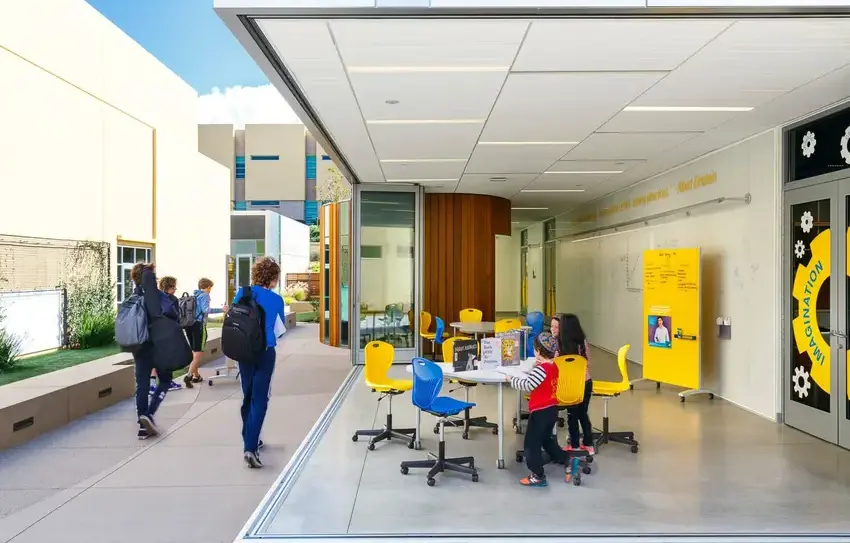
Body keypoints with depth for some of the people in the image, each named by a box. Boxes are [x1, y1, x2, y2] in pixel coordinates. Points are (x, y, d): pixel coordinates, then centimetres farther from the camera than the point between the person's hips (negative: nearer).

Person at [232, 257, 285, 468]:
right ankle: (250, 448, -13)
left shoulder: (242, 293, 0)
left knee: (248, 397, 18)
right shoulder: (276, 299, -5)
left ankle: (250, 440, 30)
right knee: (259, 400, -3)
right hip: (265, 352, -3)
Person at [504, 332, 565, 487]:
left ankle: (538, 476, 9)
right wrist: (536, 366, 5)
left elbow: (527, 385, -25)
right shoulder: (553, 366, 5)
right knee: (547, 439, 26)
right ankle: (565, 461, 29)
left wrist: (512, 379, -13)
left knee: (531, 443, 3)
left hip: (540, 411, -9)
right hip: (552, 409, 9)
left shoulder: (541, 369, -22)